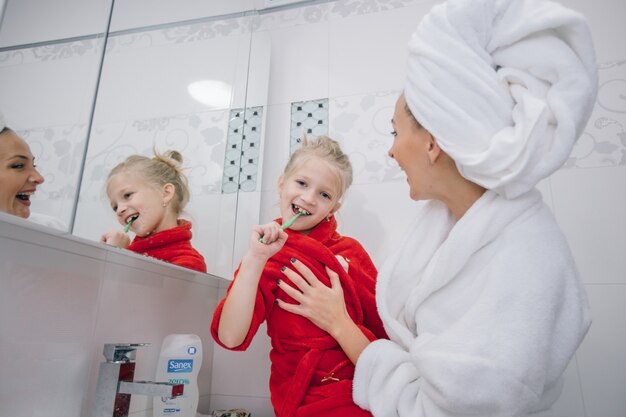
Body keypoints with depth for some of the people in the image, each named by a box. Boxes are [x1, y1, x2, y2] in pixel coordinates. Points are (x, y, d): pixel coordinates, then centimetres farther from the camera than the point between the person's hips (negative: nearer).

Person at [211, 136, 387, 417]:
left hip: (370, 381, 4)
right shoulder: (264, 260, 0)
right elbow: (231, 338, -15)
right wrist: (255, 258, -19)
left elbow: (386, 328, 6)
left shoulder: (351, 250, 6)